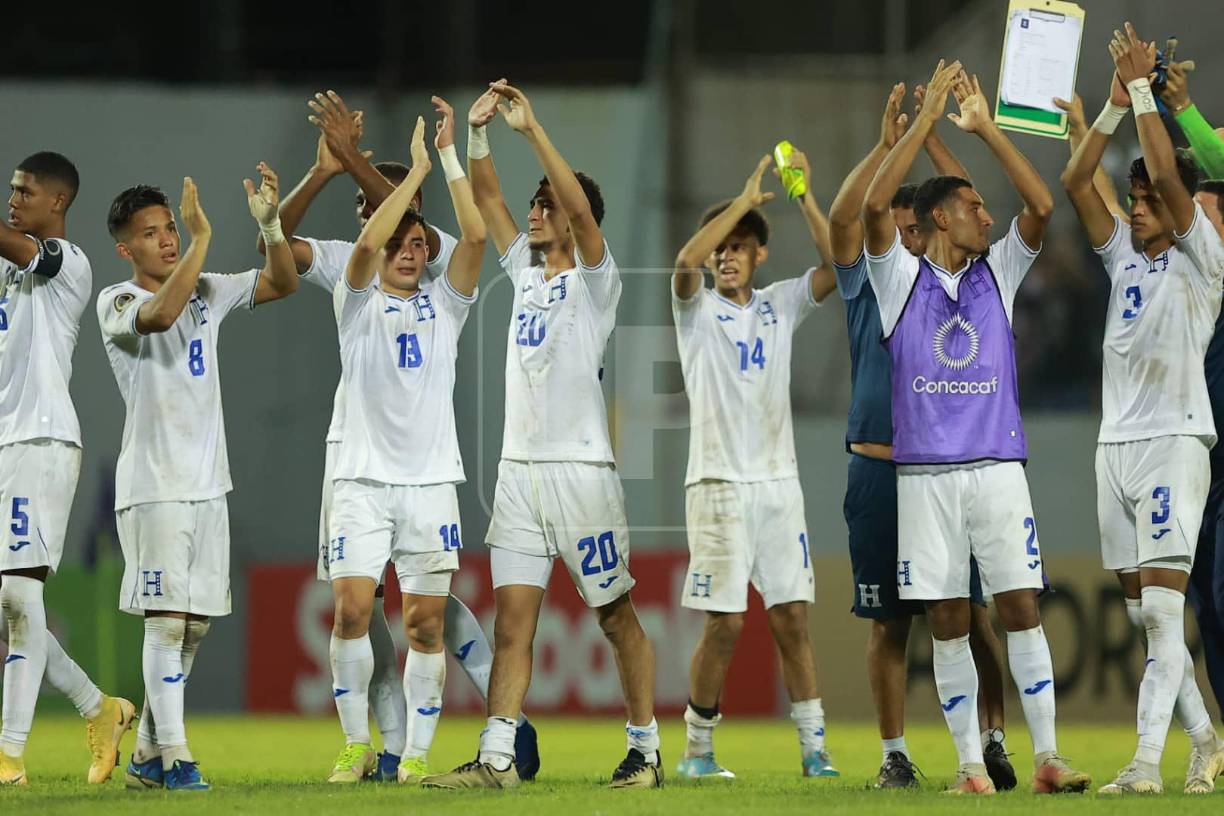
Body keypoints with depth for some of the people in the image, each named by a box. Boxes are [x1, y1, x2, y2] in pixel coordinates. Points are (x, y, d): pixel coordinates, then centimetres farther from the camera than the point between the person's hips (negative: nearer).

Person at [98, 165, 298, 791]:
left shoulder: (206, 292, 12)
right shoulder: (116, 302, -6)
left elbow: (283, 283, 8)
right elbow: (160, 314, -28)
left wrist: (269, 223, -9)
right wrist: (202, 237, -28)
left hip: (207, 482, 6)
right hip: (152, 486, -6)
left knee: (196, 623, 8)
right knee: (167, 619, -12)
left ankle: (148, 754, 16)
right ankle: (174, 757, -13)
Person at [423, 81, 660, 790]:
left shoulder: (594, 277, -3)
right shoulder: (526, 269, 15)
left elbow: (579, 207, -18)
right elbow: (487, 199, 12)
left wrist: (533, 128, -21)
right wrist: (479, 132, -2)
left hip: (582, 468, -6)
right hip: (520, 467, 6)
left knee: (618, 616, 1)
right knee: (513, 618, -1)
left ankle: (646, 751, 8)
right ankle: (497, 759, -5)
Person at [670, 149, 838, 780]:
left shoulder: (780, 305, 12)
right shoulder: (697, 310, 3)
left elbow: (838, 263, 0)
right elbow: (686, 260, -18)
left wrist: (805, 198, -10)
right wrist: (746, 199, -18)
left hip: (778, 483, 3)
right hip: (719, 484, -3)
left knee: (792, 618, 1)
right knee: (725, 623, -6)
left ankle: (814, 749, 2)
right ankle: (698, 748, 5)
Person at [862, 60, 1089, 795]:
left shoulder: (999, 273, 11)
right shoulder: (901, 278, 5)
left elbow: (1043, 207, -1)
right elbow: (874, 205, -10)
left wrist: (985, 128, -4)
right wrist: (927, 119, -9)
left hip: (998, 465, 1)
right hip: (926, 472, -1)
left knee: (1022, 606, -5)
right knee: (949, 621, 0)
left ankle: (1047, 757, -5)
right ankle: (971, 765, 4)